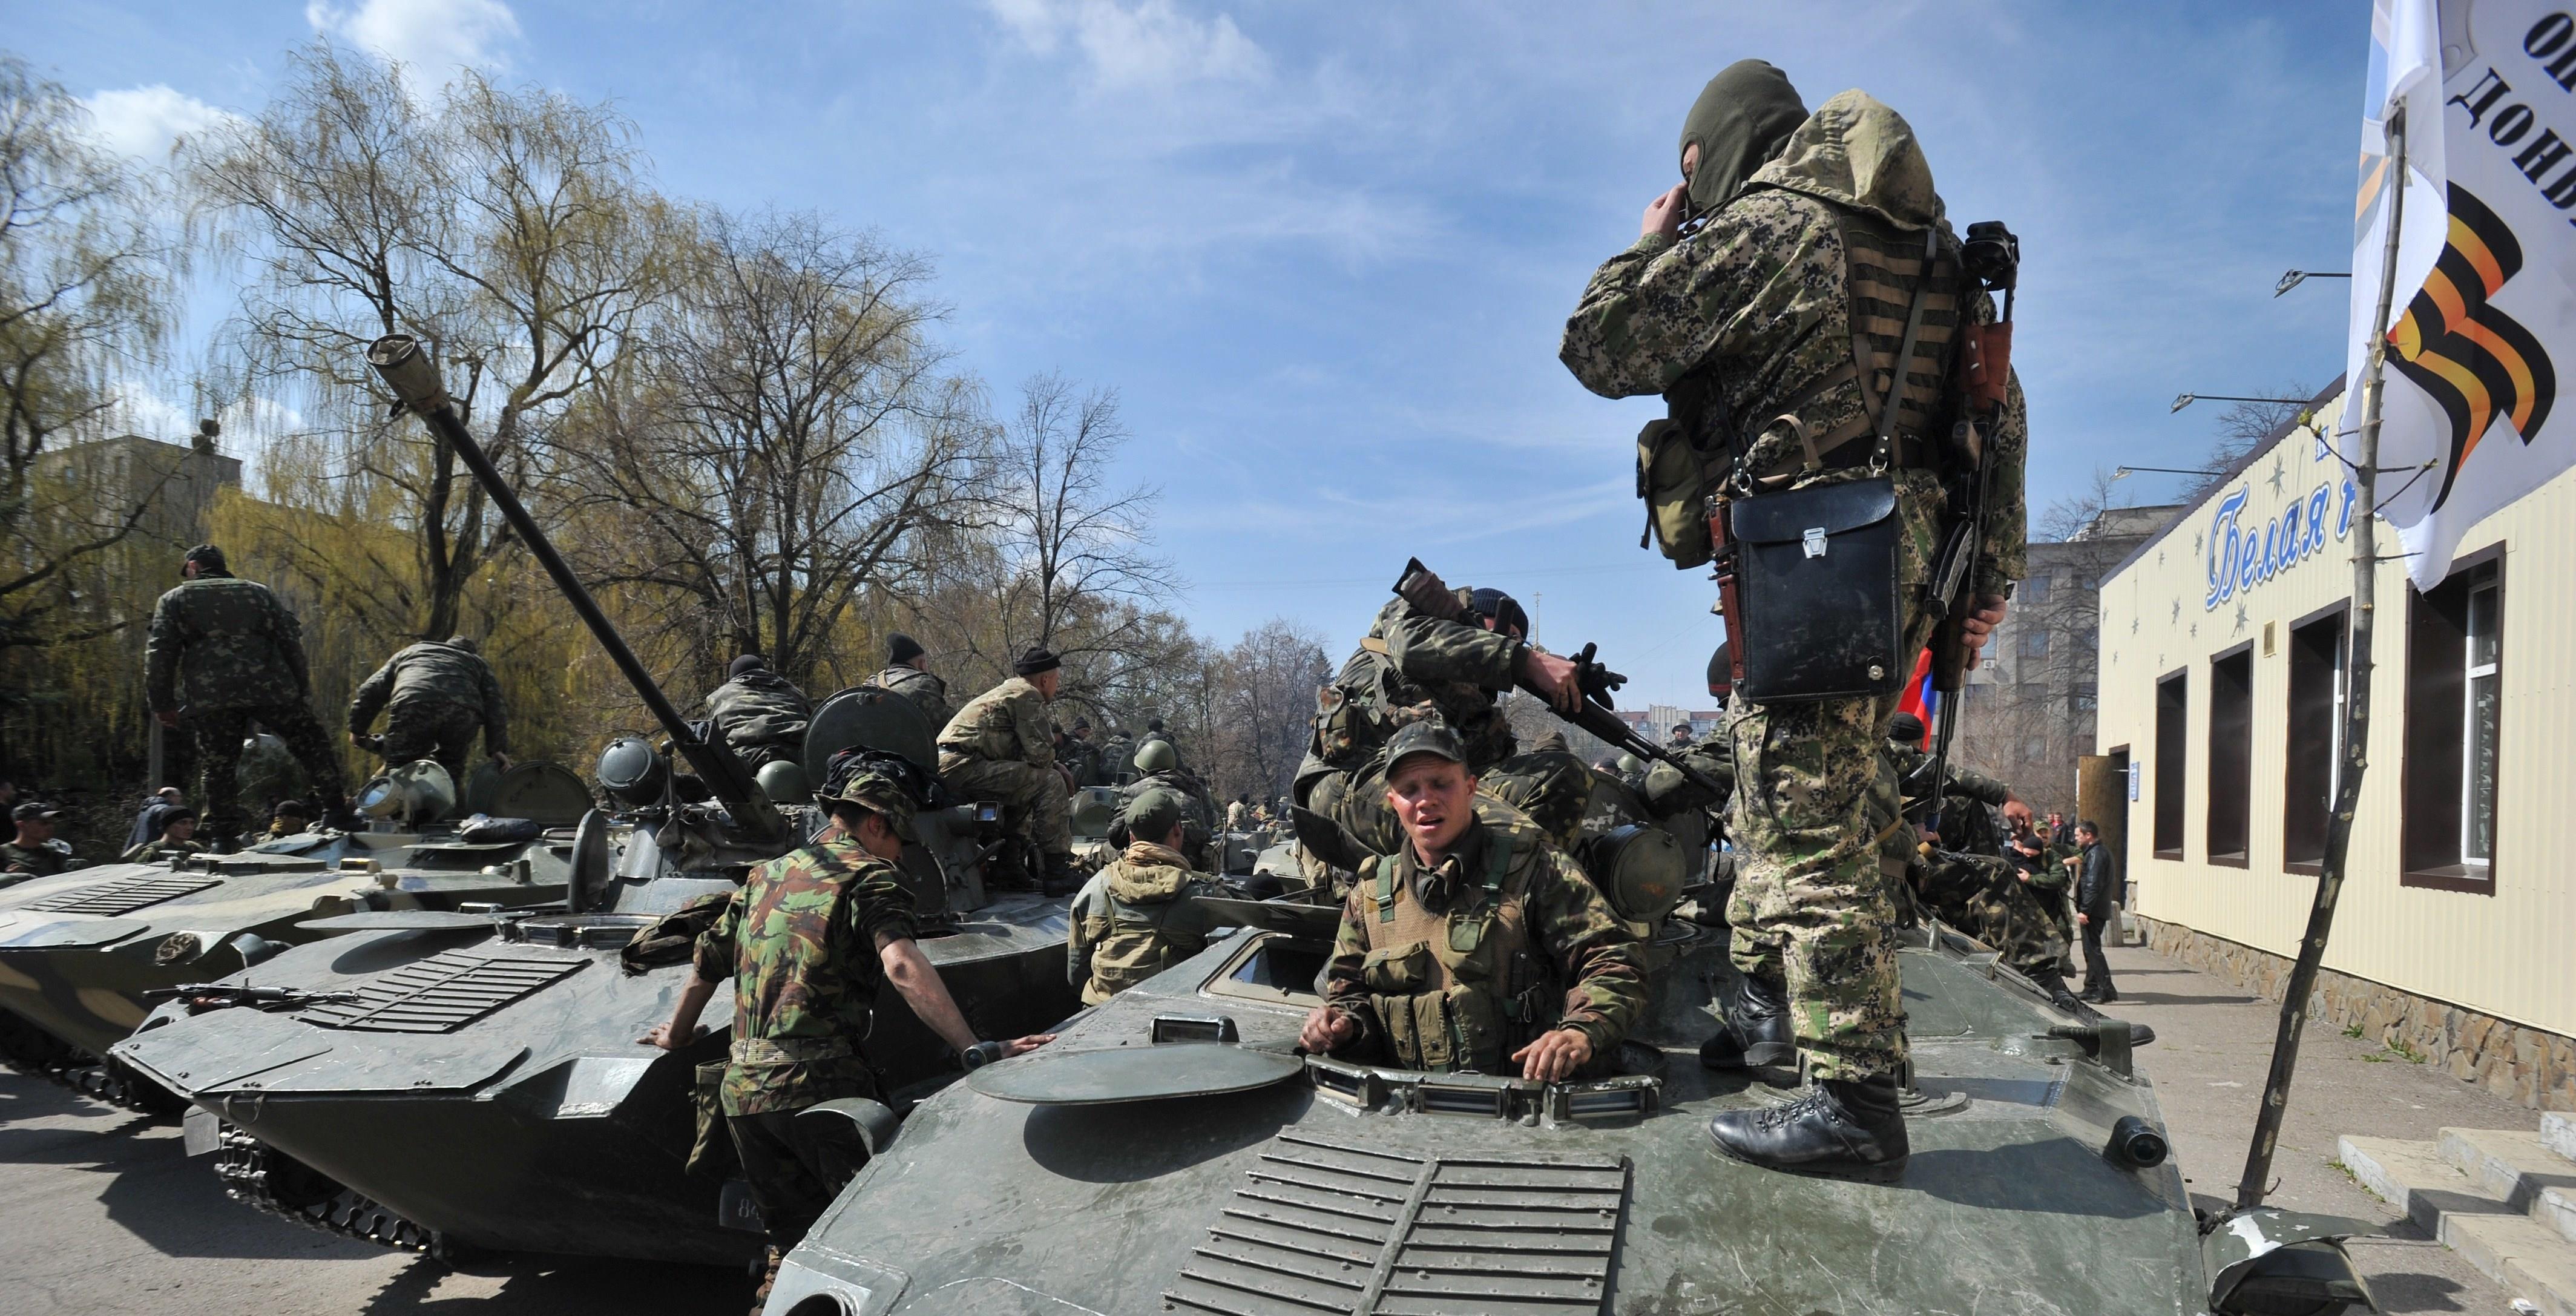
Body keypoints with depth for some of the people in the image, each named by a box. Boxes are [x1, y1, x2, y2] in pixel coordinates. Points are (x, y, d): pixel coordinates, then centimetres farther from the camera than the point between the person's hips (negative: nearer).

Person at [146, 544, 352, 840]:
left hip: (211, 696, -1)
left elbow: (160, 653, 7)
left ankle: (225, 835, 8)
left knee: (216, 767, 9)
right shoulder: (258, 592, 23)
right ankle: (336, 810, 2)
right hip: (269, 689, 1)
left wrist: (162, 704, 10)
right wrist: (302, 690, 15)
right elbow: (291, 640, 14)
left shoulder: (174, 599, 17)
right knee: (312, 744, 10)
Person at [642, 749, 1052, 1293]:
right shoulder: (867, 876, -4)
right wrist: (974, 1050, -27)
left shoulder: (766, 876, 17)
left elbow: (705, 963, 28)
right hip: (821, 1085, -7)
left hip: (743, 1090, 7)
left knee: (791, 1244, 18)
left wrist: (676, 1035, 45)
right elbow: (902, 967, -22)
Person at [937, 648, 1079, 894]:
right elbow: (1041, 754, -10)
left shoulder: (1006, 691, 29)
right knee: (1050, 782, -11)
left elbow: (1022, 752, 31)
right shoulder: (1028, 695, -2)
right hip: (963, 766, -11)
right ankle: (1060, 872, -10)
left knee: (1023, 784, 29)